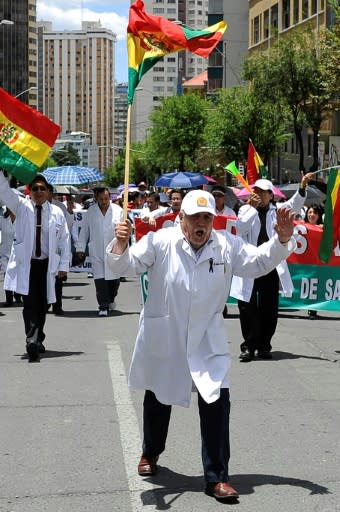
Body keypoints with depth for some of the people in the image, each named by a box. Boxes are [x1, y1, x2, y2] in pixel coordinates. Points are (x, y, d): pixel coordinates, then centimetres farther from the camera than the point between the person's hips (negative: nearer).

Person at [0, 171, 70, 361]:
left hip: (48, 265, 2)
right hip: (25, 264, -2)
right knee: (30, 303, -13)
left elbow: (65, 240, 6)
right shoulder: (21, 206, 2)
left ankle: (38, 340, 27)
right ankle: (32, 341, -20)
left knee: (42, 304, 11)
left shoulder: (57, 212, 3)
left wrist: (64, 265, 3)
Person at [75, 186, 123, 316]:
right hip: (97, 251, 0)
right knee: (100, 279, -7)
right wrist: (80, 248, 7)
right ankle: (103, 307, -3)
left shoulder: (118, 210, -2)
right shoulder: (91, 212, 3)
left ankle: (111, 299, 36)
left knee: (114, 278, 9)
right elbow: (84, 231, 9)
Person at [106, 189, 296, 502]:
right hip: (163, 338, -1)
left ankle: (217, 478, 2)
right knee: (158, 398, 18)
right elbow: (125, 264, -15)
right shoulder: (160, 242, -13)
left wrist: (282, 240, -9)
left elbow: (259, 262, 7)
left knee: (217, 402, -9)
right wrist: (121, 244, -36)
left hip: (207, 341, 1)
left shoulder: (227, 246, -4)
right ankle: (151, 452, 47)